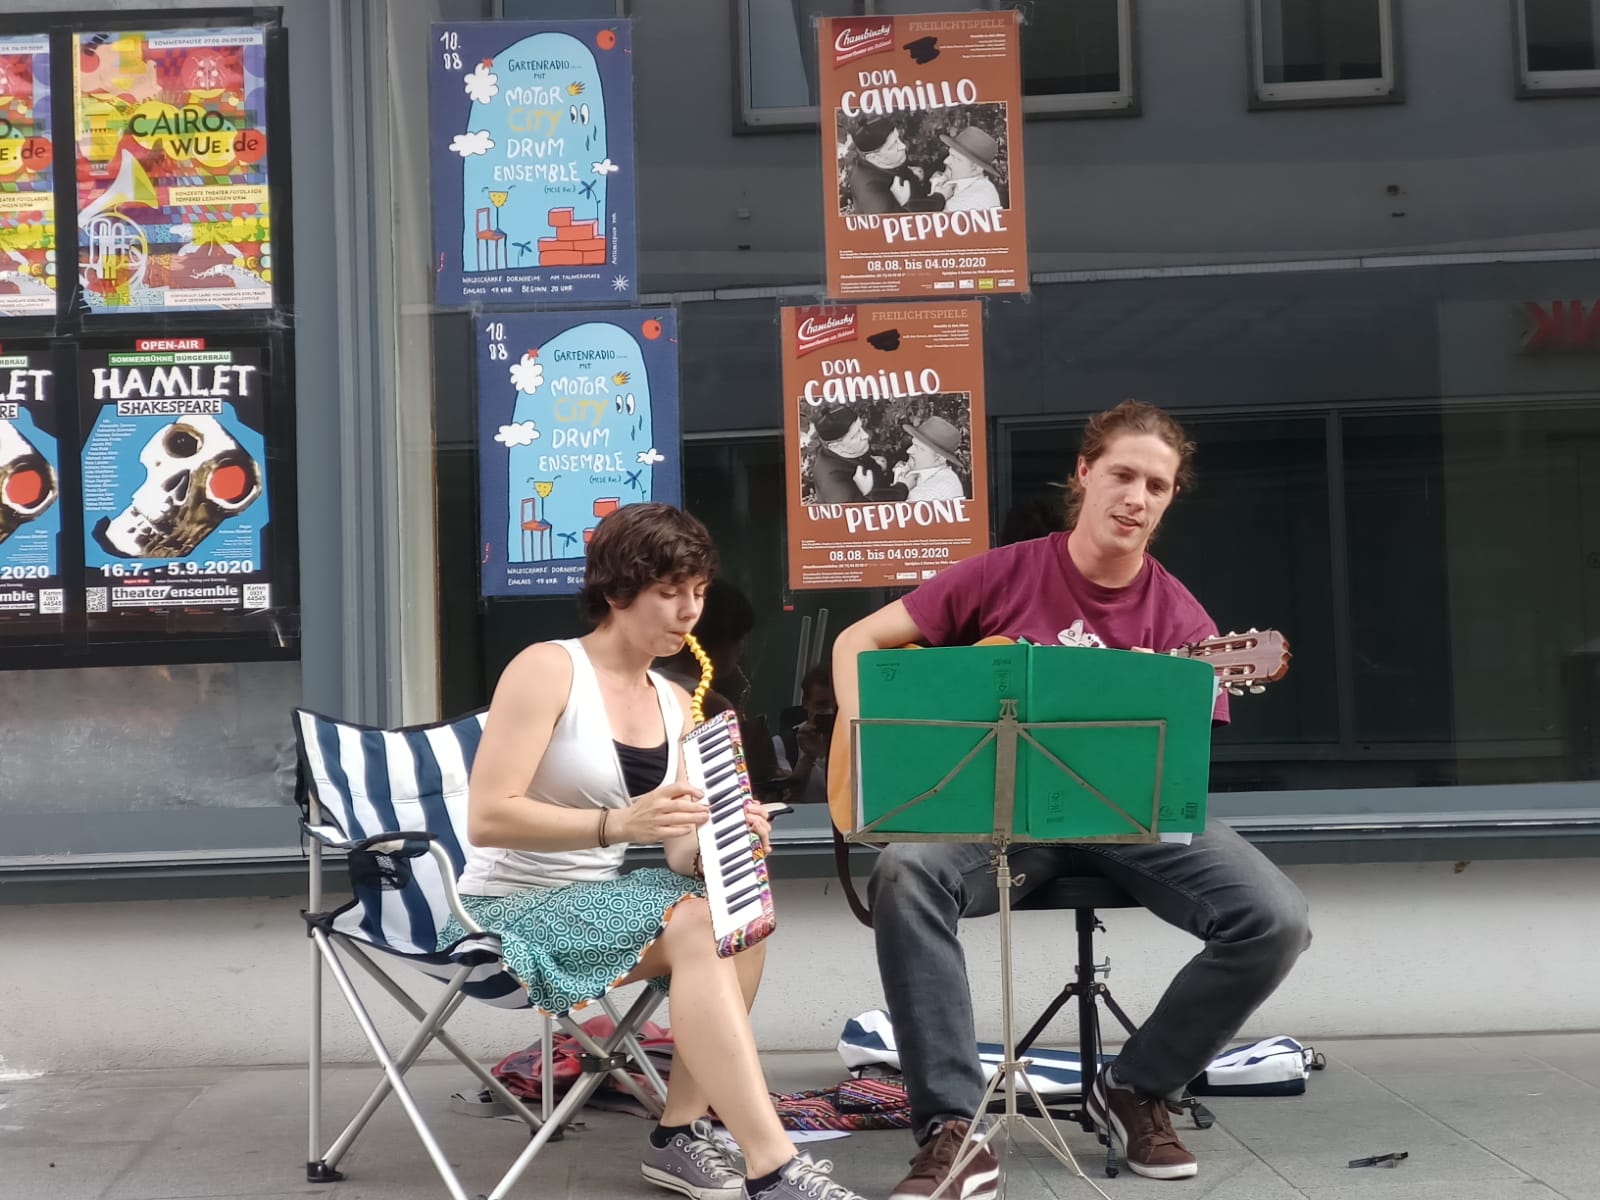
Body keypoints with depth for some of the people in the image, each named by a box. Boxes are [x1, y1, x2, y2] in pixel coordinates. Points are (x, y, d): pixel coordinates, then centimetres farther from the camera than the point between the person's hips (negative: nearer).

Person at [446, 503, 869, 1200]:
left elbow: (682, 856, 3)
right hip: (512, 910, -7)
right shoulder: (548, 670, -11)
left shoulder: (674, 704, 9)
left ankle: (681, 1135, -14)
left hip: (599, 902, 7)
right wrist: (617, 822, -32)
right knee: (693, 925, -29)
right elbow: (486, 818, -21)